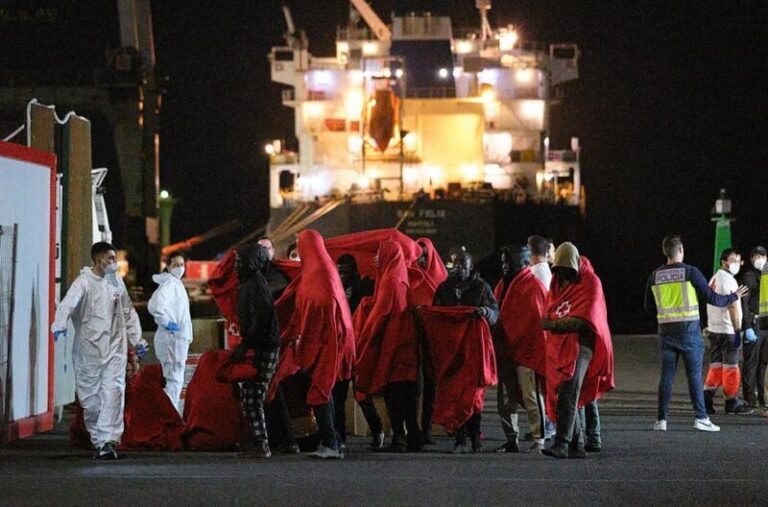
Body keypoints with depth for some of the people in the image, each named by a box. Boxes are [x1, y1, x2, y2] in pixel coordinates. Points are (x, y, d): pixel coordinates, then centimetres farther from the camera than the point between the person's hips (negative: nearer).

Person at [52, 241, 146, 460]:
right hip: (89, 348, -3)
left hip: (115, 347, 3)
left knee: (113, 391, -11)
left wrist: (137, 340, 19)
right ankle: (98, 439, 18)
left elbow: (128, 313, 22)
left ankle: (108, 440, -16)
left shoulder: (117, 282, 12)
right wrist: (60, 325, -41)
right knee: (90, 395, 3)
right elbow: (68, 303, -23)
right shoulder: (84, 282, -5)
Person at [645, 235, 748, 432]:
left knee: (667, 375, 6)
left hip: (666, 330, 3)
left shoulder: (655, 276, 5)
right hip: (689, 329, -3)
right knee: (694, 374, 0)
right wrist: (733, 297, 12)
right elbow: (712, 298, -4)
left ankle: (661, 419, 4)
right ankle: (701, 418, -2)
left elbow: (649, 308, 12)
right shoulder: (690, 272, -7)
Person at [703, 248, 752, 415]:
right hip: (727, 330, -9)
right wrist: (738, 331, -18)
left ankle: (706, 401, 5)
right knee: (730, 366, -1)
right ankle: (732, 403, 4)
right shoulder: (728, 279, -13)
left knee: (715, 365, 10)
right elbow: (732, 306, -18)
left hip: (713, 328, 9)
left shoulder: (714, 279, 16)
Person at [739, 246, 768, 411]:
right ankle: (750, 399, -3)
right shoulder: (748, 277, -4)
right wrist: (747, 327, -17)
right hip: (754, 324, -7)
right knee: (751, 362, -5)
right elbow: (743, 303, -11)